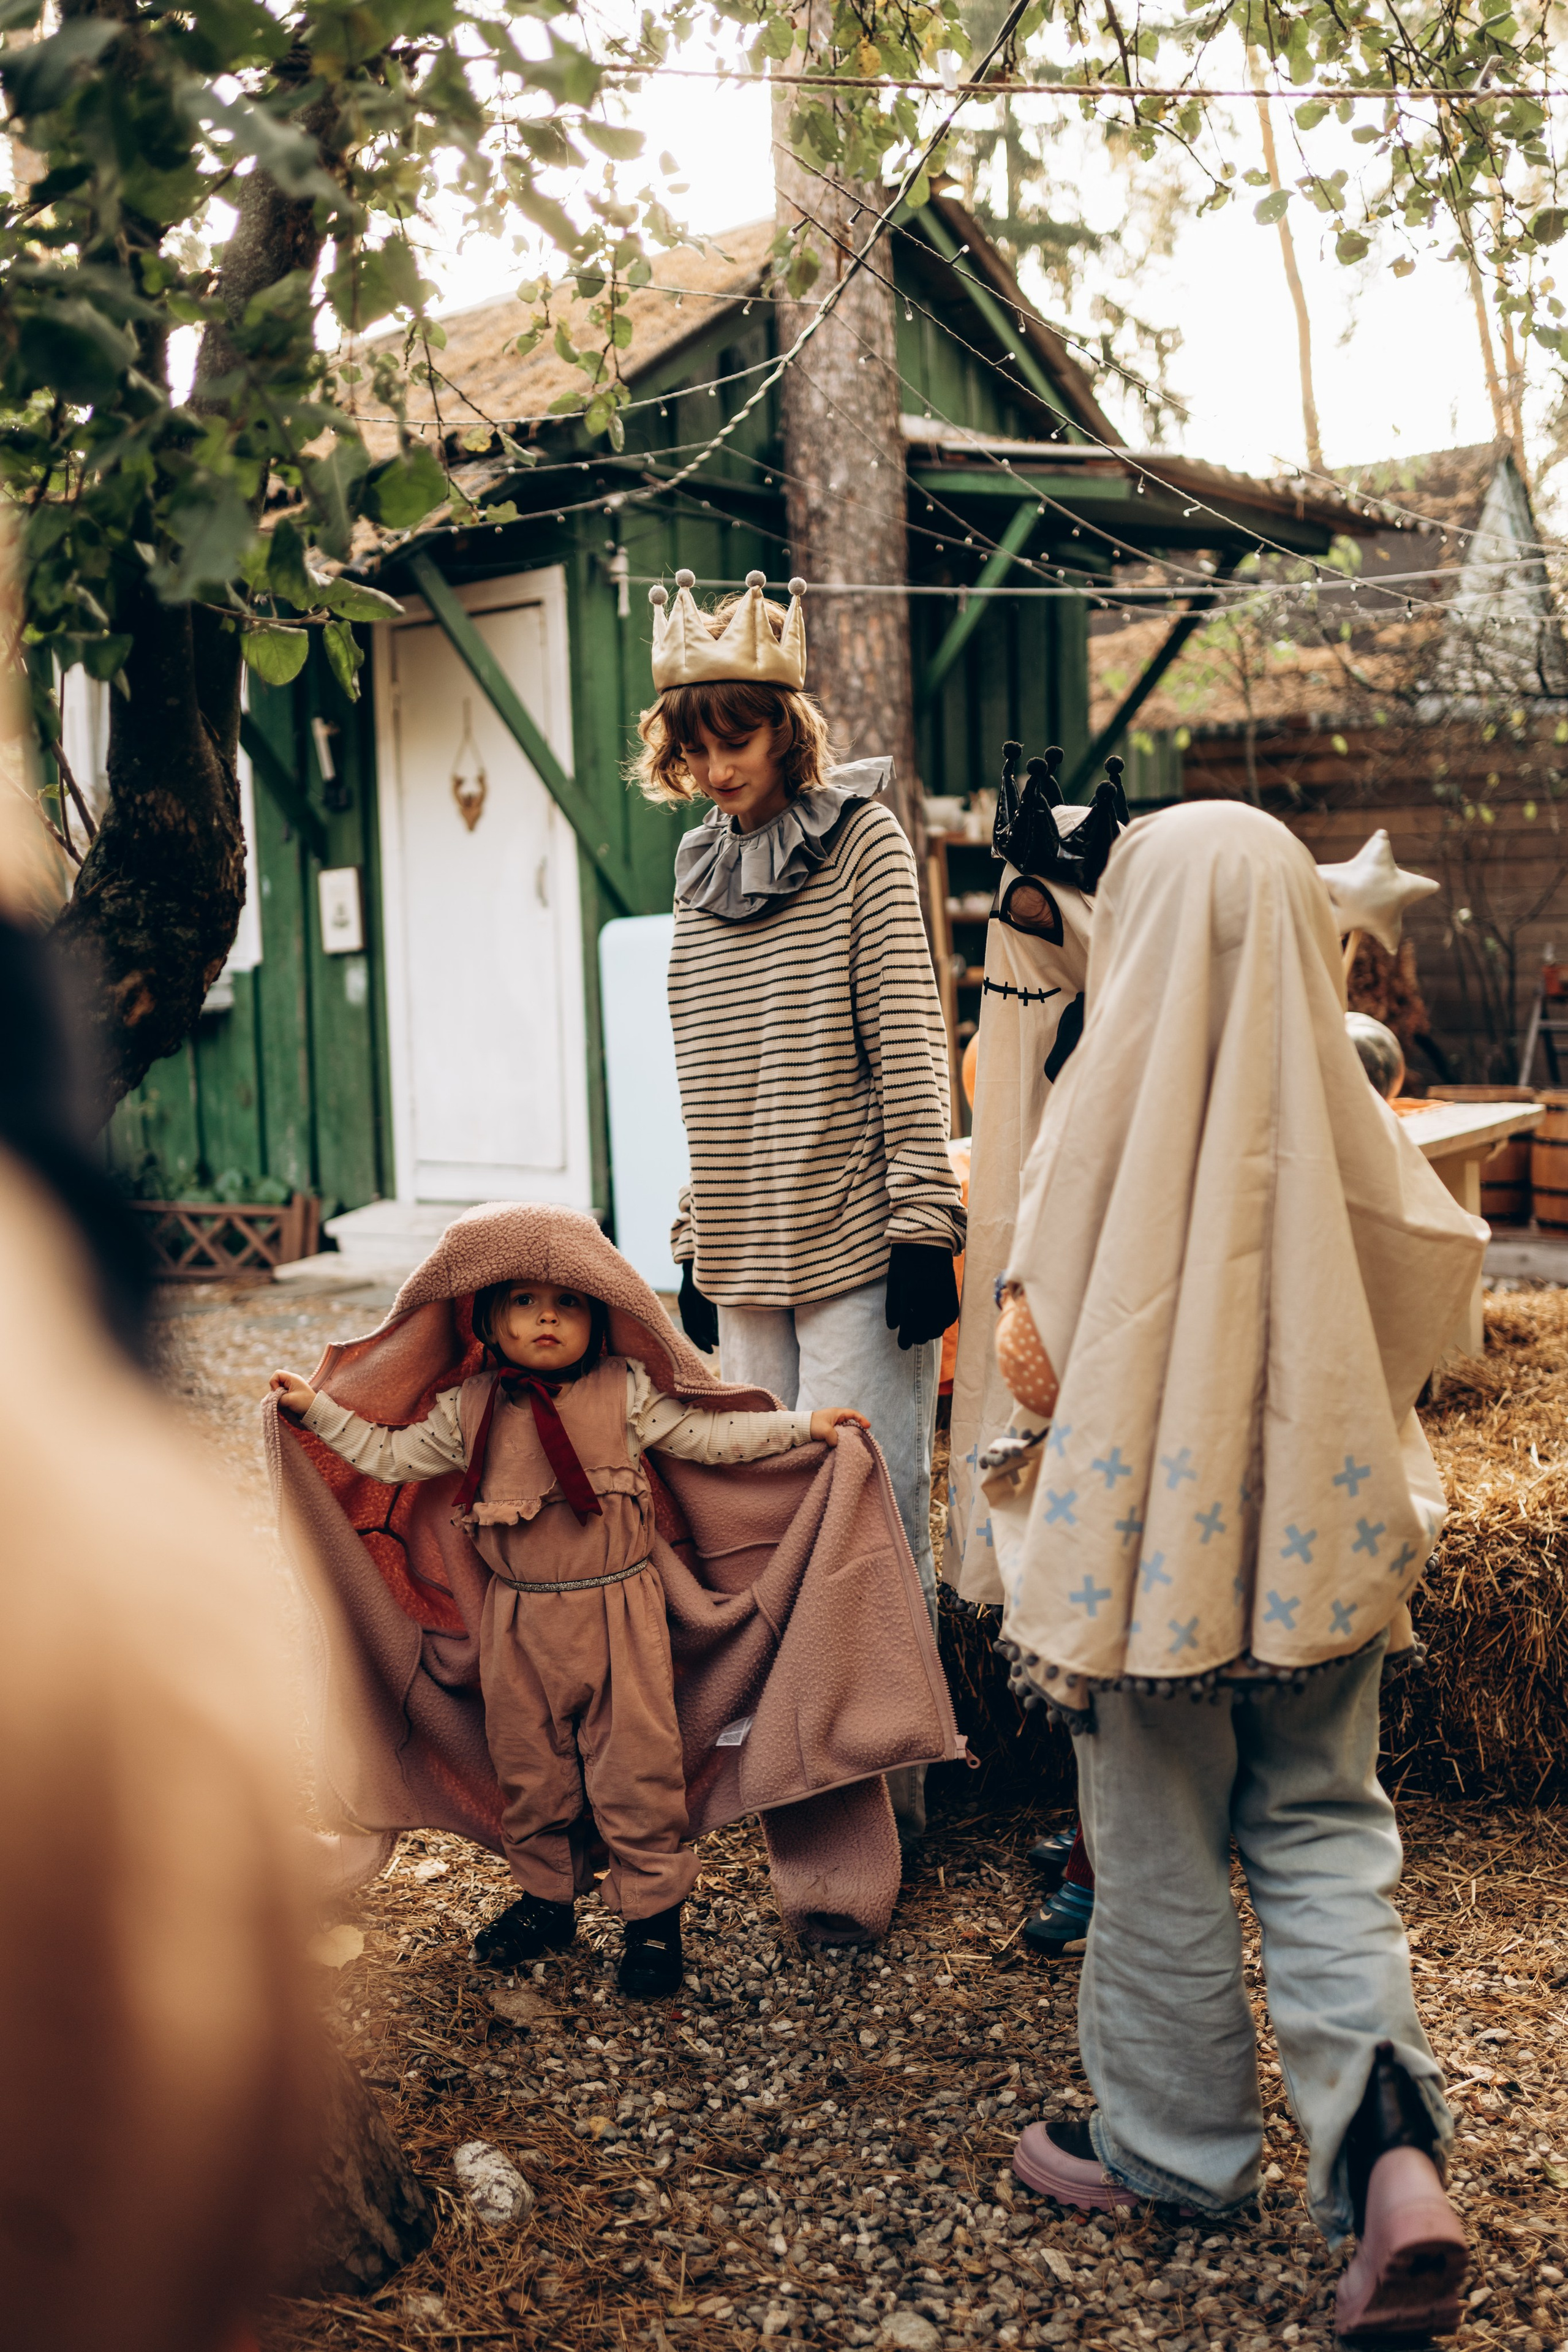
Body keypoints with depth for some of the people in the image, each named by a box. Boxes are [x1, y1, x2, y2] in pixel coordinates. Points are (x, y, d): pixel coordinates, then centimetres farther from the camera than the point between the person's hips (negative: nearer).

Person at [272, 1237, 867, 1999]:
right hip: (519, 1623, 3)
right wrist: (317, 1410, 8)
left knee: (633, 1763, 1)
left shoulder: (625, 1390, -5)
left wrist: (803, 1425, -7)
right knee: (525, 1761, 13)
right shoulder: (468, 1409, 1)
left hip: (617, 1609, -3)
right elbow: (392, 1457, 11)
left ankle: (653, 1913, 15)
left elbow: (705, 1435, -2)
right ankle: (544, 1898, 32)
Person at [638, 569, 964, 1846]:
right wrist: (698, 1246, 14)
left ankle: (883, 1799, 9)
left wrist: (923, 1227, -12)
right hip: (744, 1259, 6)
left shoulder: (863, 840, -2)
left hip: (855, 1250, -5)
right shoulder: (703, 868, 13)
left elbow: (910, 1047, -7)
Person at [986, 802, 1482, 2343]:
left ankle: (1171, 2143, 30)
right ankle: (1387, 2142, 0)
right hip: (1317, 1521, 3)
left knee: (1161, 1844, 13)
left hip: (1153, 1519, -3)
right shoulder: (1336, 1103, -7)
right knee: (1321, 1827, 16)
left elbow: (1039, 1340, -13)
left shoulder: (1108, 1103, -16)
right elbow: (1441, 1259, 6)